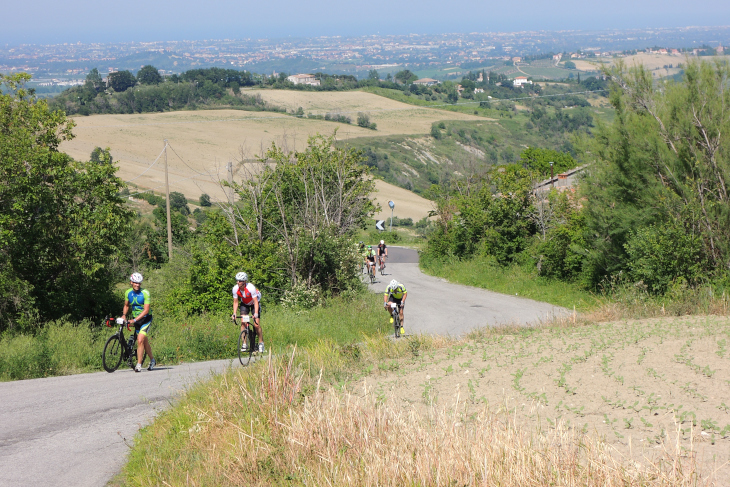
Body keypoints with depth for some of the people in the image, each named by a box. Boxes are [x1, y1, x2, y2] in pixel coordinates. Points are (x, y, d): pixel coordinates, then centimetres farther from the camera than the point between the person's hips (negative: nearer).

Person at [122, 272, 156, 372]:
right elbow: (126, 306, 15)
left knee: (140, 340, -19)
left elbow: (146, 310, -22)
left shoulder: (145, 293, -18)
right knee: (145, 341, 14)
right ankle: (152, 361, 34)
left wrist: (134, 320, -28)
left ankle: (139, 365, -17)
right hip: (136, 319, 5)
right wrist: (124, 315, -4)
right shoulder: (128, 293, -3)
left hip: (146, 319, -5)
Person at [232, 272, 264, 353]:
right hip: (244, 304, 3)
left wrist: (256, 313, -43)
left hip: (254, 303, -3)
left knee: (256, 325, -11)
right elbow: (235, 302, -11)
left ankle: (261, 343, 7)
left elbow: (256, 301, -32)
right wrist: (234, 314, -23)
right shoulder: (235, 289, -22)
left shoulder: (251, 288, -35)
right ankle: (244, 344, -9)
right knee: (243, 322, -14)